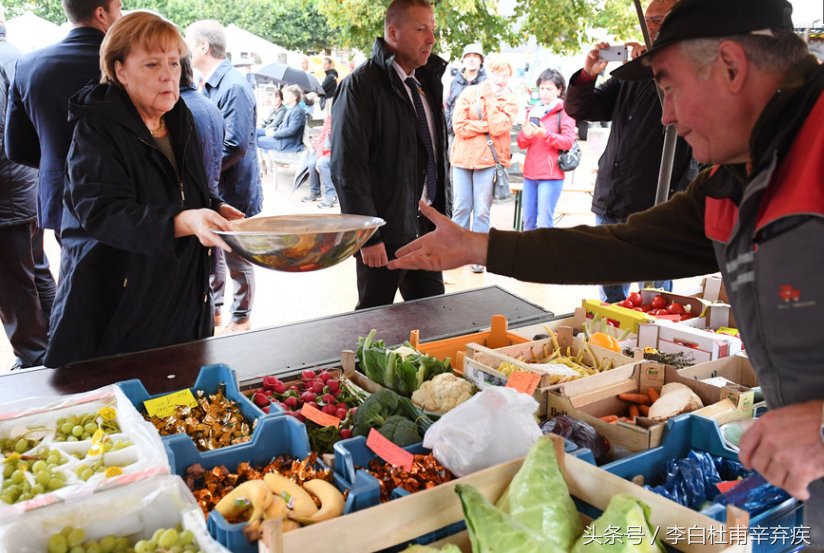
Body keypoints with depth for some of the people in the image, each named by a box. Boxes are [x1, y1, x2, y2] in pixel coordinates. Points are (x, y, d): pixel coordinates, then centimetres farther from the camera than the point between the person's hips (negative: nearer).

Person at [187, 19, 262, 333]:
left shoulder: (234, 86, -18)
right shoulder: (210, 86, 12)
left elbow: (235, 145, -25)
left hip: (233, 193, -9)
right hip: (211, 190, 9)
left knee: (237, 259, 5)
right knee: (210, 252, 18)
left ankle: (241, 319, 19)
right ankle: (213, 308, 33)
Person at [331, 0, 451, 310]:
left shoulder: (427, 83, 11)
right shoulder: (361, 85, -11)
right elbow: (348, 166, -16)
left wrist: (443, 214, 10)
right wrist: (369, 236, -19)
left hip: (427, 225, 7)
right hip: (385, 230, -6)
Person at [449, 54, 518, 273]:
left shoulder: (509, 100, 4)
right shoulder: (470, 93, 3)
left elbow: (498, 127, -13)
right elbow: (458, 125, -7)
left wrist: (492, 98, -9)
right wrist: (487, 126, -9)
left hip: (488, 159, 0)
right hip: (463, 156, 0)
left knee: (482, 210, 0)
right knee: (461, 207, 3)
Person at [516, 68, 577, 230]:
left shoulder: (565, 111, 0)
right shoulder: (533, 110, 16)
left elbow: (568, 142, -10)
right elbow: (521, 144, 13)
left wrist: (546, 134, -23)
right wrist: (525, 134, -9)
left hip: (551, 175, -6)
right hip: (530, 174, 6)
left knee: (544, 223, -8)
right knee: (528, 222, 10)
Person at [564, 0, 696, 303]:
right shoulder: (631, 75, 15)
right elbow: (577, 109, 15)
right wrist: (587, 74, -4)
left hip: (655, 210, -5)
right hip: (609, 206, 6)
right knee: (610, 299, 16)